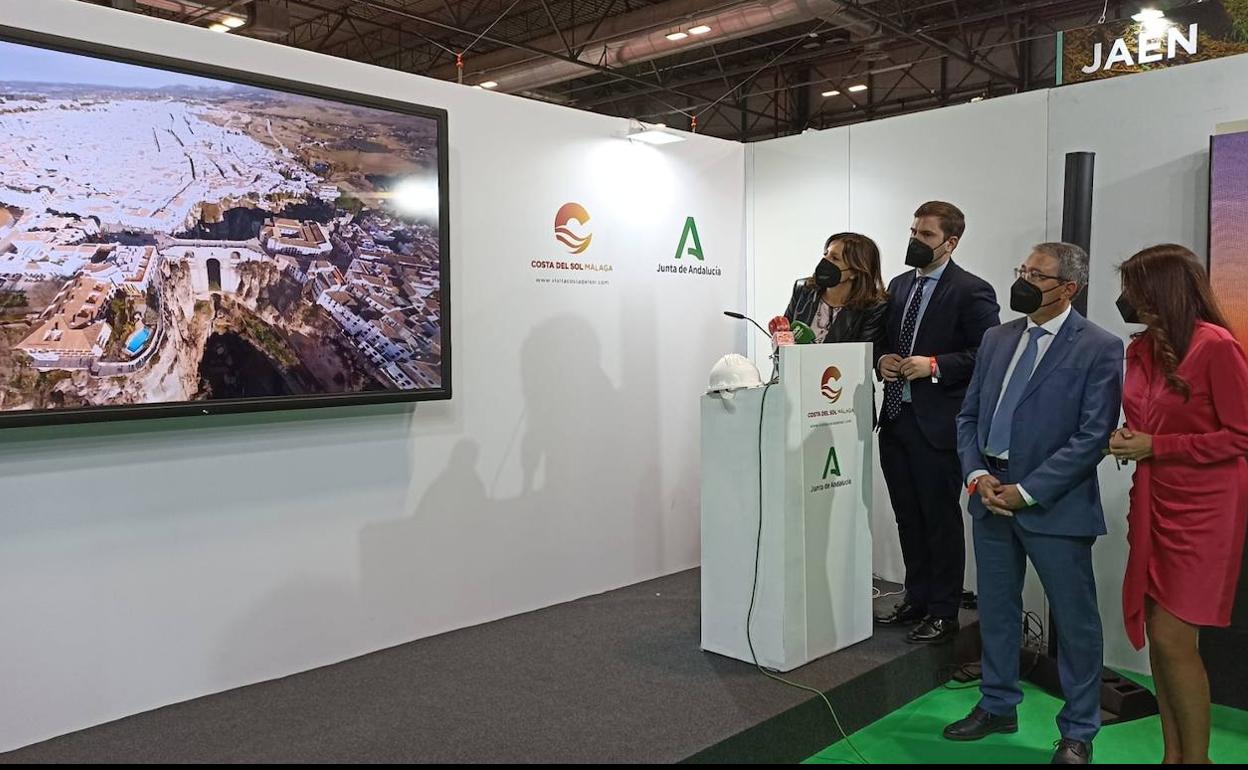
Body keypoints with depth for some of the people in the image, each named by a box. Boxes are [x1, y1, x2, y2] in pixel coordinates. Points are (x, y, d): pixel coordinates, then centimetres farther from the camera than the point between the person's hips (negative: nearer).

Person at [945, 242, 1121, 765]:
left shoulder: (1098, 348, -8)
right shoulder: (997, 339, 9)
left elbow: (1093, 436, -14)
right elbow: (969, 416, 11)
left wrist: (1025, 491, -17)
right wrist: (977, 476, -5)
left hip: (1054, 505, -5)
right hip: (990, 496, 6)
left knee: (1075, 619, 7)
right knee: (996, 608, 17)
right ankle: (998, 707, 35)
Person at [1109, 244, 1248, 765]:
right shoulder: (1140, 349, 7)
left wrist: (1156, 446, -15)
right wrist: (1129, 441, 1)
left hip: (1202, 508, -7)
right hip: (1153, 503, 7)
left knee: (1173, 638, -5)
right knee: (1155, 635, 9)